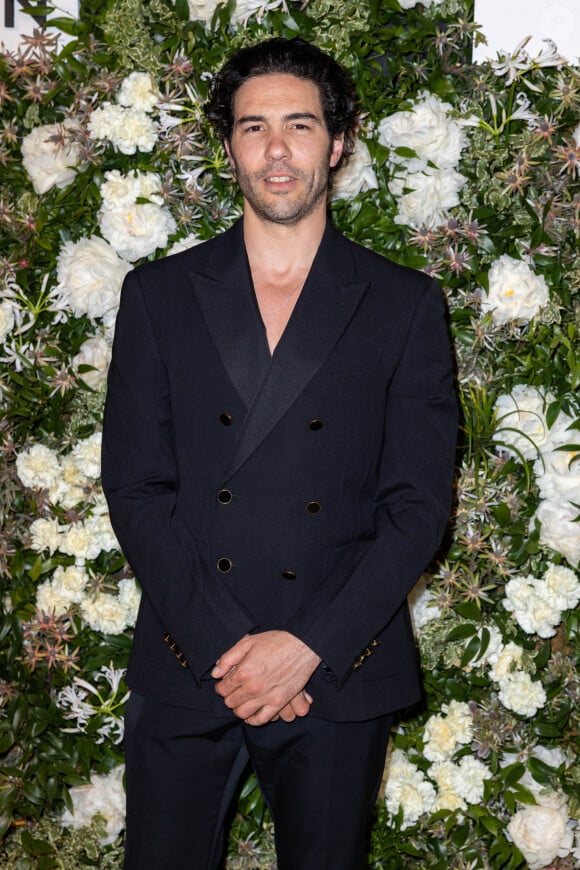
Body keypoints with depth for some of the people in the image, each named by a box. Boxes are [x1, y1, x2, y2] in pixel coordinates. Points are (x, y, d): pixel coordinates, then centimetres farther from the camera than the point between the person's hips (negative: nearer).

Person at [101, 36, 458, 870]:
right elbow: (136, 488, -1)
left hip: (339, 677, 0)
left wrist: (308, 646, -13)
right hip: (186, 671, 1)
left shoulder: (406, 307, 1)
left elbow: (418, 504, -3)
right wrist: (221, 646, -11)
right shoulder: (159, 295, 5)